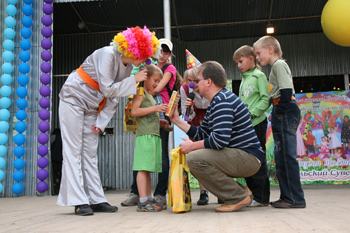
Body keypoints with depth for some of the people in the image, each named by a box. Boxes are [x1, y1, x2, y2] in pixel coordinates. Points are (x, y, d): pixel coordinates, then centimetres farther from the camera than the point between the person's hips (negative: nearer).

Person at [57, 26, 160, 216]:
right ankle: (79, 202, -7)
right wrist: (134, 80, -22)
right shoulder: (107, 55, -23)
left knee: (90, 152, 4)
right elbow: (107, 89, -26)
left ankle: (96, 200, 5)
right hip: (73, 99, -7)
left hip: (92, 106, 7)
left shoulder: (128, 66, 0)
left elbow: (114, 98, 3)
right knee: (73, 149, -8)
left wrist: (101, 122, -2)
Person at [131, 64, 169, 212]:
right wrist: (155, 108, -16)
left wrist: (160, 122, 17)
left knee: (148, 169, 10)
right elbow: (134, 112, -15)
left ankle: (148, 200, 14)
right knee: (143, 168, -10)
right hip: (144, 135, -9)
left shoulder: (149, 95, 26)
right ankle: (143, 202, -10)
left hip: (153, 136, 10)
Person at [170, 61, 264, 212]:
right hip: (238, 156, 11)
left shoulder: (222, 101, -17)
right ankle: (235, 193, 12)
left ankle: (239, 197, -11)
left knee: (194, 158, -24)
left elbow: (220, 139, -28)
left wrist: (192, 146, -15)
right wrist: (177, 121, 15)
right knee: (193, 160, 19)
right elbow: (201, 134, 16)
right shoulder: (215, 103, 17)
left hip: (248, 157, -11)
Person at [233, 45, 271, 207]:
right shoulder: (243, 79, 20)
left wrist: (252, 113, -18)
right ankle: (252, 194, 19)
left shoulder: (259, 76, -3)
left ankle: (262, 197, 2)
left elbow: (266, 100, -12)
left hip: (257, 123, -8)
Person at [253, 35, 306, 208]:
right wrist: (276, 114, 13)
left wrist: (280, 111, -17)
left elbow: (286, 90, -18)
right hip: (282, 112, 10)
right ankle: (287, 196, 15)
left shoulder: (279, 64, -6)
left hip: (286, 112, -10)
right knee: (281, 156, 10)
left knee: (285, 155, -10)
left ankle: (295, 198, -6)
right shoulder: (276, 66, 23)